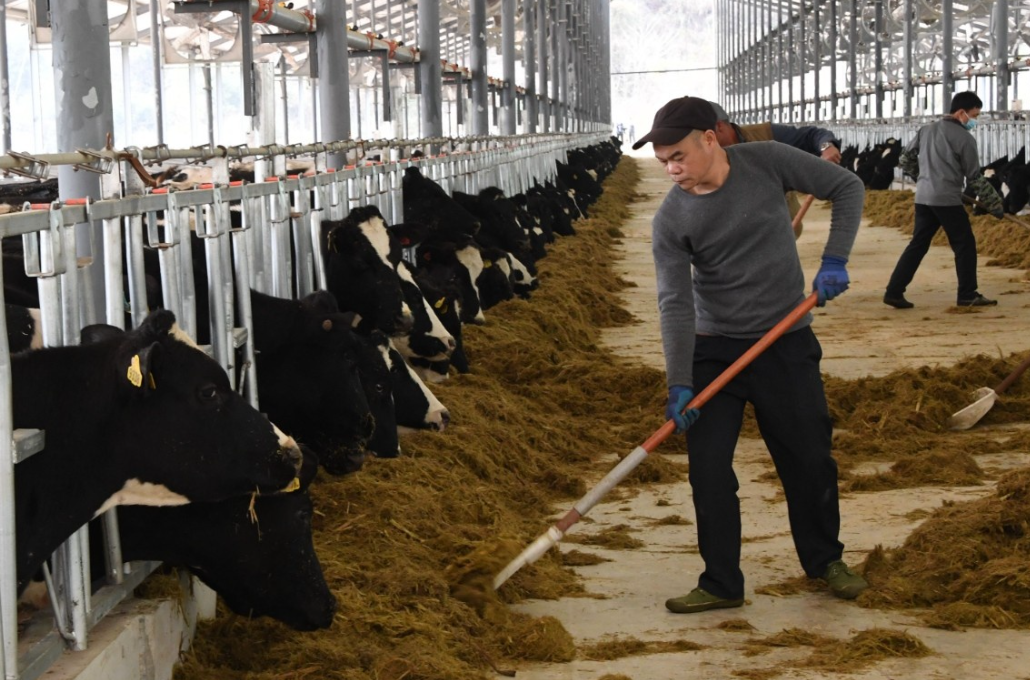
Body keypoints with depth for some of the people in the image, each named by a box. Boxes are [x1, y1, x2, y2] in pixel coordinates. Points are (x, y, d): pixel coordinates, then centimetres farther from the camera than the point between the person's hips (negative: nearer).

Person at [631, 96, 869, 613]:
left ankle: (823, 559, 29)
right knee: (708, 468, -5)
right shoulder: (670, 219, -11)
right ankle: (721, 584, 9)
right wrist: (679, 384, -24)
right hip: (713, 351, 0)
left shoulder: (766, 162, -10)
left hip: (787, 343, 0)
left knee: (809, 458, 7)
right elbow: (675, 304, -16)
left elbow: (846, 187, -1)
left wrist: (834, 260, -12)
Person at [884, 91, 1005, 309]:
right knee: (965, 245, 5)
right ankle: (967, 295, 7)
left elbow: (905, 160, 15)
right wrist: (995, 205, 2)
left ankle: (894, 292, 4)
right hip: (947, 200, -6)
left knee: (918, 245, 11)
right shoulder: (964, 138, -8)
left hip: (923, 198, 7)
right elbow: (975, 178, -5)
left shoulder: (926, 130, 10)